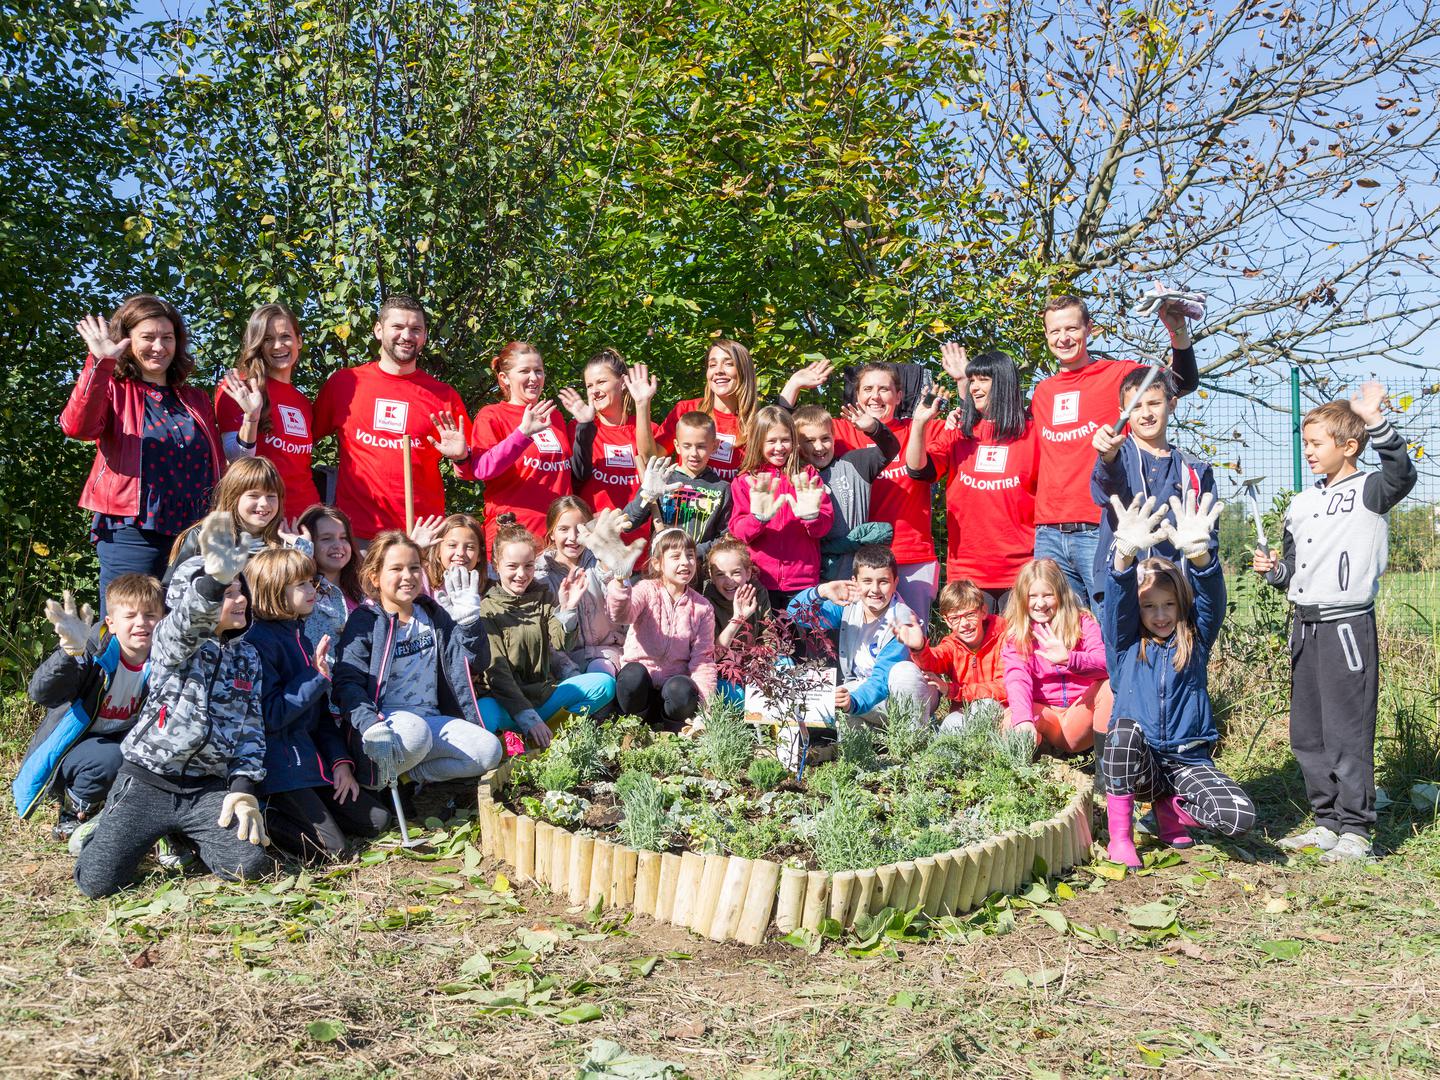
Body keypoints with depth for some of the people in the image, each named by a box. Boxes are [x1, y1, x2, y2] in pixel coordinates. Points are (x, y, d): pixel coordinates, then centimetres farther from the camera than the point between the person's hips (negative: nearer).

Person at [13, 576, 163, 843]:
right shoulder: (95, 653, -25)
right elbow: (41, 694, -38)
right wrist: (71, 651, -56)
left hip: (118, 741, 5)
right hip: (68, 749, -5)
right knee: (109, 759, -33)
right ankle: (70, 821, -4)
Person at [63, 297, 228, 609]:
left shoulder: (196, 400, 17)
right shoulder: (113, 391, 4)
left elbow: (217, 468, 20)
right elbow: (76, 427, -19)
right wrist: (99, 362, -25)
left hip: (194, 536, 4)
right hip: (132, 534, -4)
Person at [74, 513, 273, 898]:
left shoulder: (247, 656, 10)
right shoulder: (172, 640, -6)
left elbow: (251, 727, 8)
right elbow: (187, 620, -32)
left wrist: (242, 789, -7)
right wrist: (214, 580, -54)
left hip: (208, 788, 3)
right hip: (146, 782, -3)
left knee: (251, 865, -17)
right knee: (98, 882, -13)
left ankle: (182, 836, 16)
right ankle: (113, 829, 23)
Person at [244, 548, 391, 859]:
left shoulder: (298, 637, 15)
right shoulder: (257, 642, -13)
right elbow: (270, 716, -20)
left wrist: (340, 760, 6)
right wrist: (316, 676, -18)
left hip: (310, 759, 9)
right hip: (277, 763, -9)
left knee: (376, 821, 6)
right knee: (329, 847, -17)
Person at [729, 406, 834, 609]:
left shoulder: (808, 477, 9)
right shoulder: (745, 482, 8)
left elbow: (824, 526, 1)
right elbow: (737, 531, -3)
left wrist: (812, 516, -21)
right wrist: (758, 518, -22)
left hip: (802, 579, 0)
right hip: (760, 580, 0)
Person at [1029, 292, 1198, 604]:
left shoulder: (1118, 374, 4)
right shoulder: (1041, 392, 18)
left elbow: (1184, 382, -7)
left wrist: (1178, 332, -26)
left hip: (1100, 531, -4)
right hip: (1048, 534, 5)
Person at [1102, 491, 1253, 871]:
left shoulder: (1196, 643, 5)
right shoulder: (1126, 645, 3)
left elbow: (1212, 600, -15)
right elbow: (1118, 601, -17)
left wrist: (1198, 553, -38)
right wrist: (1126, 554, -40)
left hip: (1188, 761, 1)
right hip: (1137, 765, -1)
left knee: (1240, 816, -26)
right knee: (1125, 727, -36)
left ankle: (1171, 808, 6)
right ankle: (1120, 836, -20)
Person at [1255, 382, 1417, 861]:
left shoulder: (1367, 492, -4)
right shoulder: (1301, 503, 16)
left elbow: (1401, 473, -28)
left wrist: (1376, 423, -36)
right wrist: (1274, 569, 2)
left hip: (1347, 627, -7)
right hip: (1304, 625, 8)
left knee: (1347, 732, -5)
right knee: (1307, 734, 11)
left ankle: (1356, 830, 4)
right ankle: (1328, 822, 22)